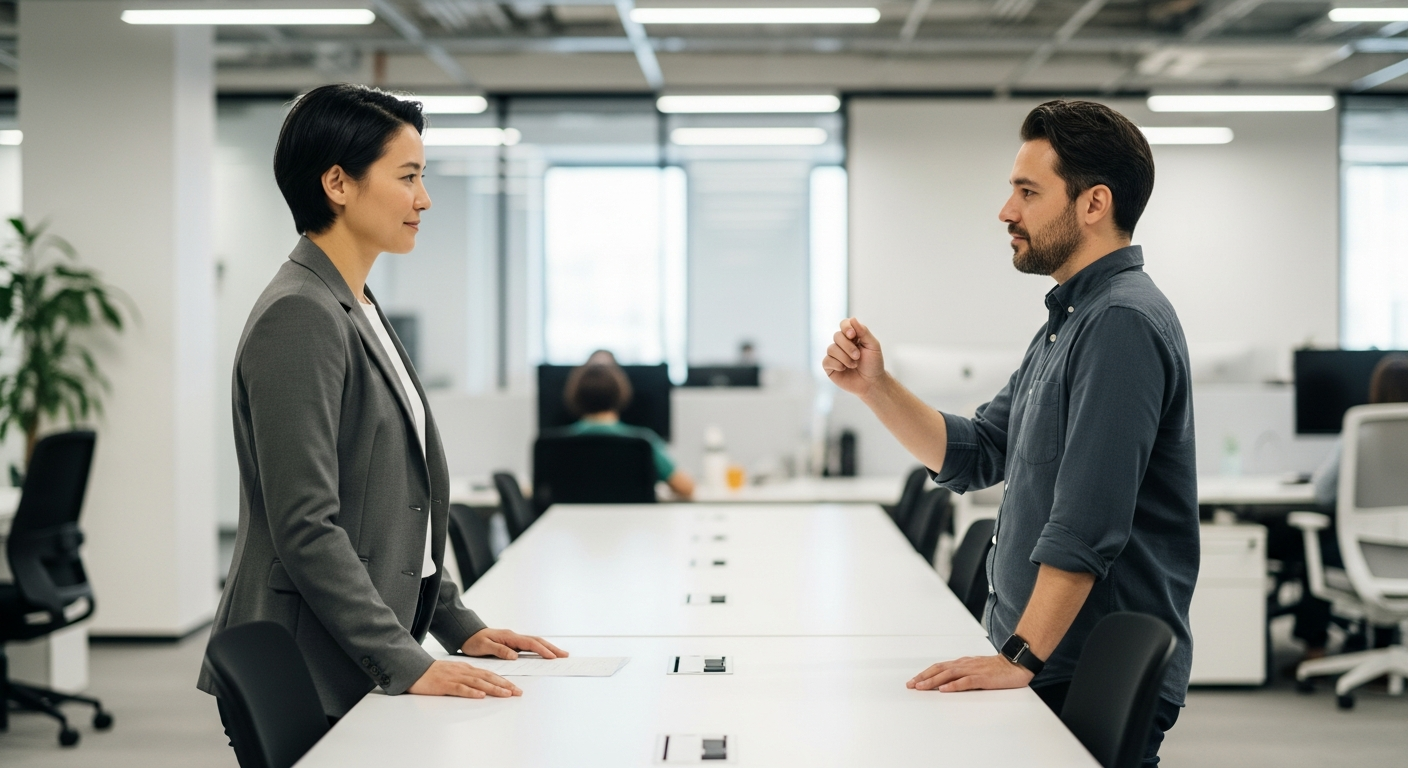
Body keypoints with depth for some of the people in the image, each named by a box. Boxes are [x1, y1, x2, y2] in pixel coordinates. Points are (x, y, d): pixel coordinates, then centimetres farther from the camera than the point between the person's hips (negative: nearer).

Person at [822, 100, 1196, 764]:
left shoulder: (1124, 322, -18)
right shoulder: (1071, 321, 16)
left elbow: (1087, 524, -25)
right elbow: (972, 456, 17)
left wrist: (1021, 658, -26)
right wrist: (875, 387, 4)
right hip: (1049, 673, 9)